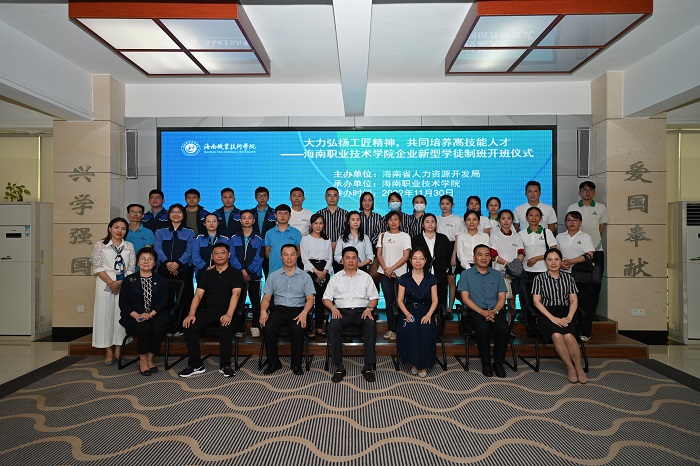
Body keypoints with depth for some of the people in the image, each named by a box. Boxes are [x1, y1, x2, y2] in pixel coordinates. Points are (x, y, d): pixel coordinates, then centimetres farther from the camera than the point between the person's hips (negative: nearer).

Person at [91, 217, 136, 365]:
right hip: (105, 284, -1)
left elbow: (131, 268, 4)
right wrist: (111, 282, -13)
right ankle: (109, 352, 9)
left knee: (121, 314, 2)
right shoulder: (100, 245, 6)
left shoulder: (129, 246, 11)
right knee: (105, 315, 0)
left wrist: (120, 283, -10)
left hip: (124, 285, 2)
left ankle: (118, 350, 12)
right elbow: (97, 267, -3)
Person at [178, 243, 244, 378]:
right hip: (207, 311, 4)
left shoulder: (235, 274, 6)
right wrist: (191, 314, -11)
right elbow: (198, 295, 7)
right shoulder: (207, 275, 18)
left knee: (226, 327, -35)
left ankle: (225, 365, -18)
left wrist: (229, 314, -25)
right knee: (189, 326, -22)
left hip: (226, 312, -4)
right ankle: (195, 365, -9)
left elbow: (236, 294, -9)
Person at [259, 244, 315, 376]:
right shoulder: (273, 276, 15)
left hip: (297, 310, -1)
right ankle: (273, 363, -8)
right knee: (268, 328, -28)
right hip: (278, 309, 2)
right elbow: (266, 297, 11)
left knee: (297, 330, -32)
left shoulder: (305, 276, 9)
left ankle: (297, 364, -11)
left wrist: (304, 313, -17)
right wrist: (263, 310, -10)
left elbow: (310, 298, 2)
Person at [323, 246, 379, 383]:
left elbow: (374, 297, 12)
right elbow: (326, 298, 11)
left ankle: (368, 366, -26)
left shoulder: (366, 277, 17)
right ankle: (339, 367, -26)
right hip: (342, 311, 0)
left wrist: (369, 308, -8)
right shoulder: (336, 278, 17)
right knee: (333, 326, -33)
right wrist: (333, 308, -8)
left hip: (362, 310, 0)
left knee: (371, 325, -34)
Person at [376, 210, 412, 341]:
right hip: (385, 273, 2)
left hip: (400, 273, -2)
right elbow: (379, 254, 7)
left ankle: (398, 329, 4)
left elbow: (405, 256, -4)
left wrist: (392, 269, -11)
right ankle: (391, 328, 12)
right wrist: (385, 269, -8)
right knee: (389, 301, 5)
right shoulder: (383, 236, 11)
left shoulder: (405, 236, 4)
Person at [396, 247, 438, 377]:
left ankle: (423, 364, -12)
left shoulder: (431, 278, 10)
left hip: (426, 312, 0)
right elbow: (400, 300, 4)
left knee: (426, 329, -32)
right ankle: (414, 362, -14)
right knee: (411, 328, -33)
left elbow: (434, 300, 5)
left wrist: (429, 315, -13)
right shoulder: (404, 278, 8)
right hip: (409, 312, 0)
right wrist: (407, 314, -14)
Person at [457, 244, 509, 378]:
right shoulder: (466, 274, 8)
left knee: (503, 328, -28)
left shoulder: (497, 275, 17)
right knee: (483, 328, -33)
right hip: (475, 311, -2)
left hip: (495, 311, 3)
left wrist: (495, 311, -11)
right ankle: (486, 363, -13)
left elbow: (502, 298, 10)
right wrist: (482, 312, -13)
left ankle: (498, 363, -9)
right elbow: (465, 298, -1)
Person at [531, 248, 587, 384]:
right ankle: (570, 367, -16)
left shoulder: (568, 277, 14)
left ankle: (579, 368, -12)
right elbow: (536, 301, -2)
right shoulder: (539, 278, 6)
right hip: (547, 314, -1)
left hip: (565, 314, 2)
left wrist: (569, 317, -9)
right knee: (556, 335, -32)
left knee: (568, 336, -30)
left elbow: (574, 300, 9)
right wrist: (553, 318, -14)